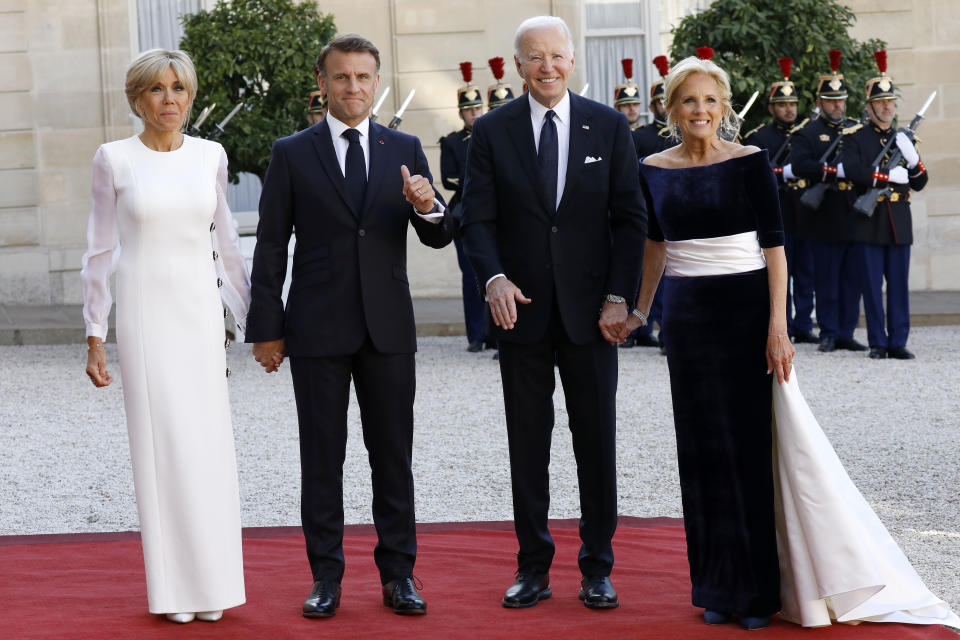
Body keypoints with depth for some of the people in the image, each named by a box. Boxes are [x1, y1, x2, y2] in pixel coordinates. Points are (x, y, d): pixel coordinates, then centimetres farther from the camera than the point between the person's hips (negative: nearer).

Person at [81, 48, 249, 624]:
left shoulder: (210, 156, 5)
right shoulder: (114, 160, -2)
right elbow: (101, 252, 2)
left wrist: (253, 316, 14)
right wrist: (95, 335, -1)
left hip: (201, 311, 2)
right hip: (144, 312, -2)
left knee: (209, 442, 1)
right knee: (161, 444, -1)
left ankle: (212, 581, 12)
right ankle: (174, 586, 7)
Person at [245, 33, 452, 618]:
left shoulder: (405, 150, 7)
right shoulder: (292, 154, 3)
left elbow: (439, 238, 5)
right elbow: (271, 247, 2)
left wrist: (428, 207, -18)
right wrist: (266, 329, -2)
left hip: (389, 327, 2)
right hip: (318, 328, -1)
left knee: (394, 455, 6)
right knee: (322, 457, 4)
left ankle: (398, 574, 14)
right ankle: (326, 577, 12)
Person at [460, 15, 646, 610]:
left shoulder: (610, 126, 3)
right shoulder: (492, 131, 2)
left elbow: (630, 218, 2)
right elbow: (478, 218, 0)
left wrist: (619, 297, -7)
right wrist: (494, 277, -18)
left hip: (591, 310, 0)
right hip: (523, 309, 0)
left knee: (598, 443, 5)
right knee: (527, 445, 6)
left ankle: (598, 568, 15)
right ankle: (533, 568, 15)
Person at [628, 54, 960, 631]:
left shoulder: (750, 162, -4)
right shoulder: (653, 171, 5)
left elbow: (774, 246, -6)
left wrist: (778, 325, -13)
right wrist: (639, 309, 23)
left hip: (746, 308, -3)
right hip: (687, 317, 3)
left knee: (753, 446, -3)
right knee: (704, 451, 6)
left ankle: (759, 589, 5)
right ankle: (720, 588, 15)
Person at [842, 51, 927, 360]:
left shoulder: (904, 138, 13)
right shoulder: (855, 139, 1)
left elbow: (920, 183, 11)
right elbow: (854, 171, -18)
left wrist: (911, 157, -8)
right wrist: (890, 175, -16)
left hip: (899, 221, 3)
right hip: (869, 220, -3)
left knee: (899, 284, 3)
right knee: (872, 285, 1)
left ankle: (898, 343, 8)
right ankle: (878, 343, 7)